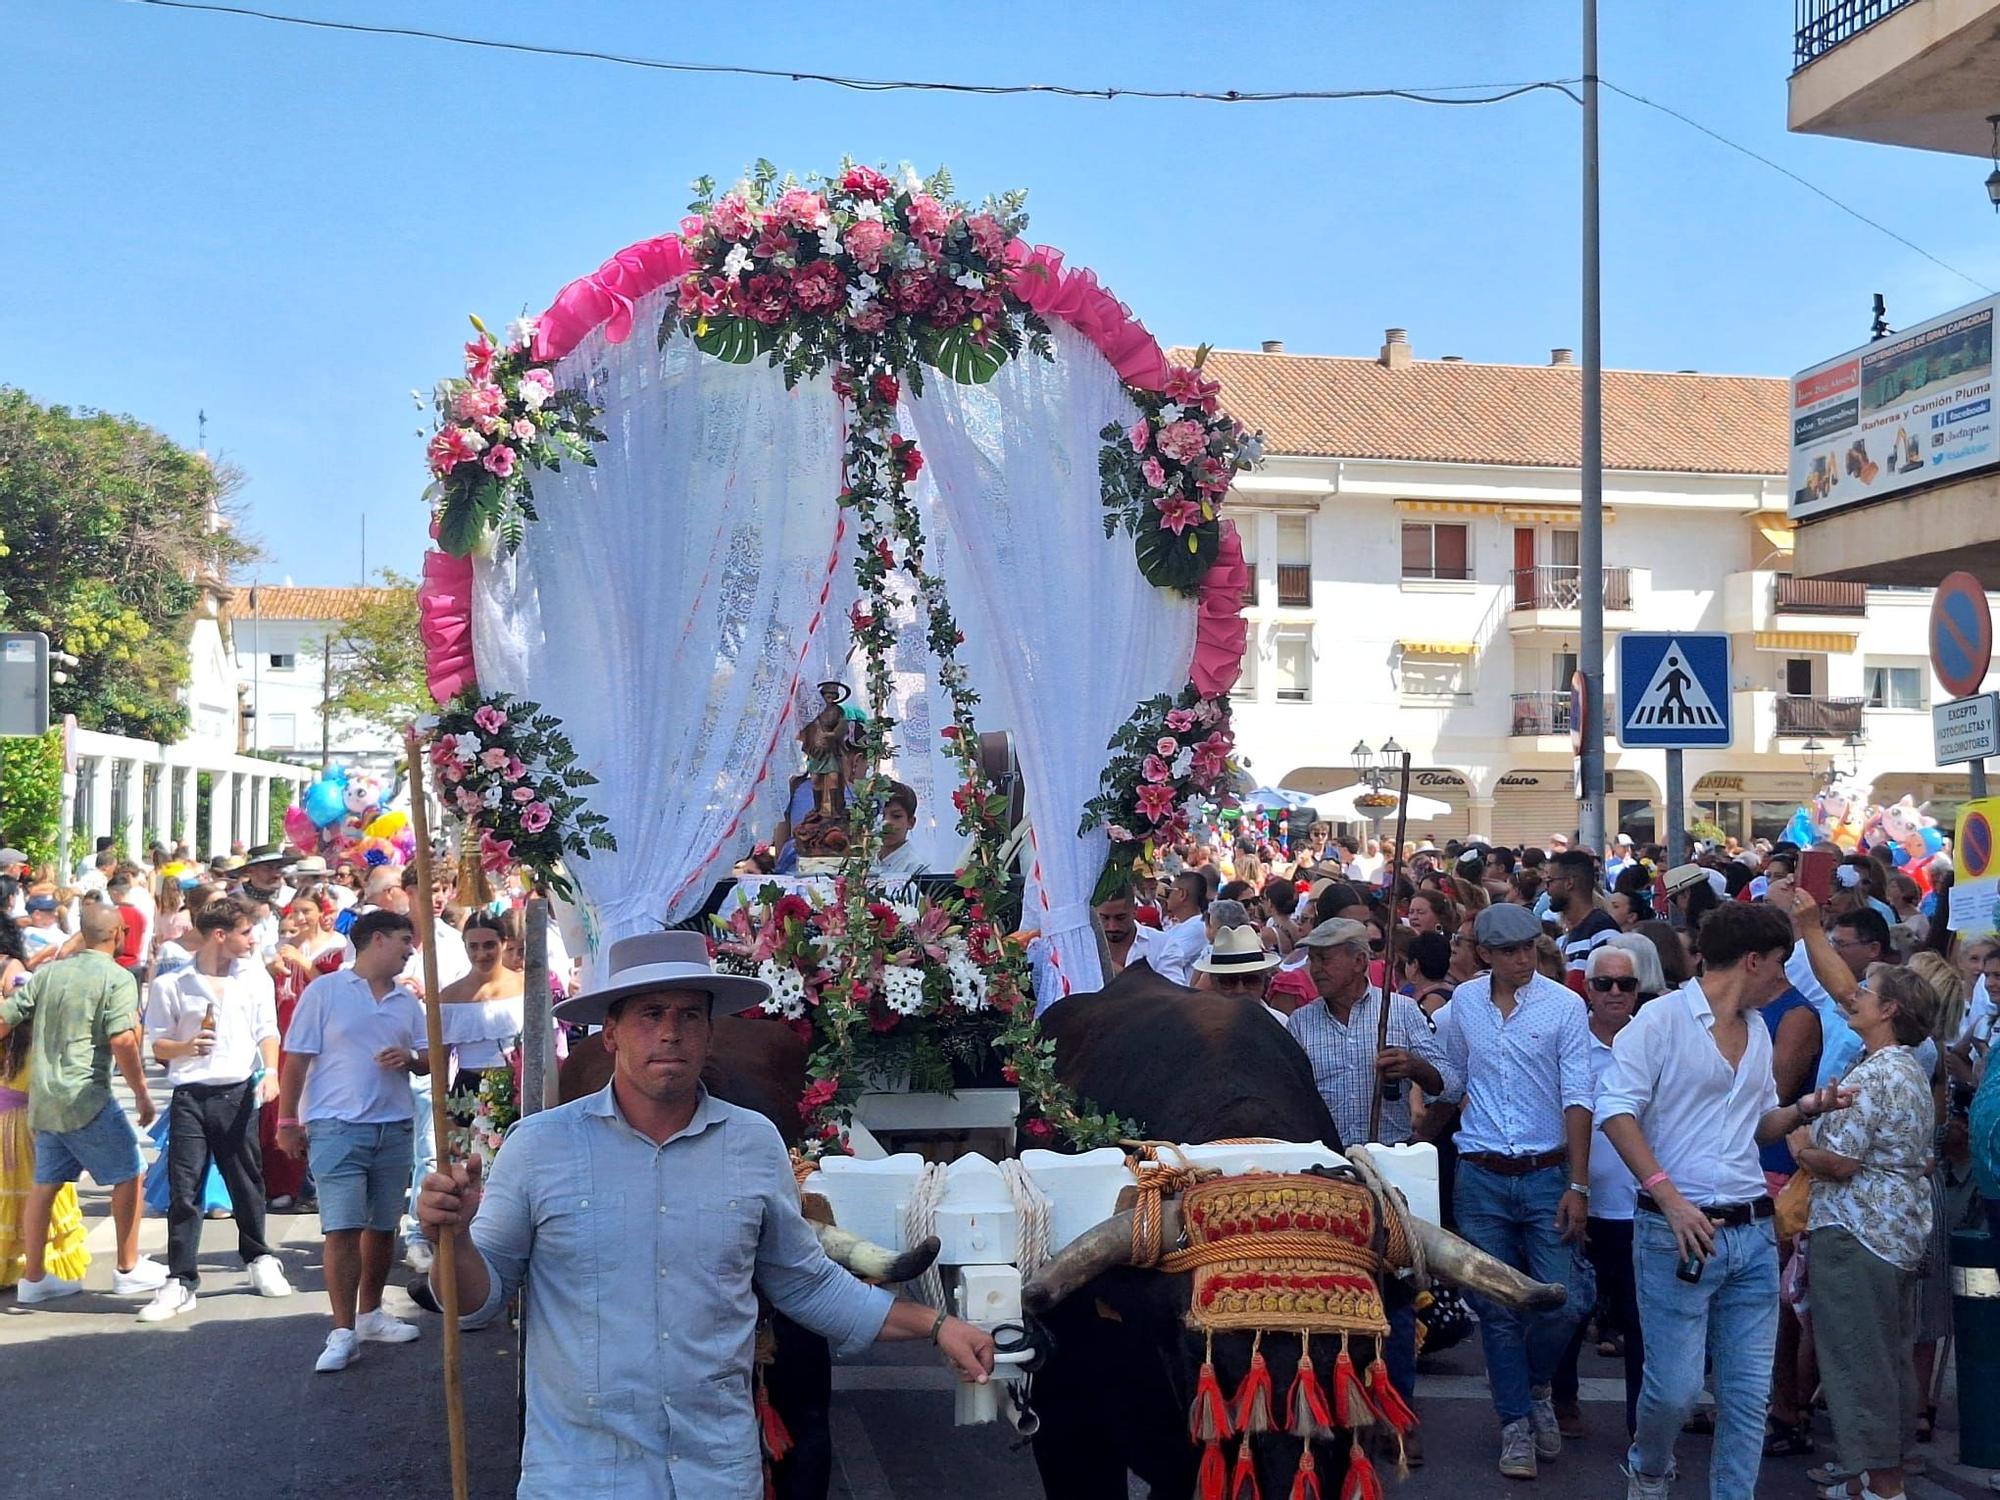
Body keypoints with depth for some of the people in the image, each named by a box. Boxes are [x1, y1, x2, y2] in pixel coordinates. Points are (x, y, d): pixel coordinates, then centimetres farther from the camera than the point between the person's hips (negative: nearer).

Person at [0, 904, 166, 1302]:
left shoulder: (49, 973, 10)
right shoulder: (117, 978, -9)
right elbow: (123, 1041, -18)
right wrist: (143, 1094, -11)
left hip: (44, 1100, 7)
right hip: (87, 1098, -6)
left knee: (45, 1184, 14)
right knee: (127, 1176, 6)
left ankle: (33, 1277, 19)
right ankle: (129, 1270, 11)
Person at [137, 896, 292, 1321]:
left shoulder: (255, 976, 8)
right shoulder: (172, 984, 0)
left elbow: (267, 1031, 10)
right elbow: (158, 1045, 3)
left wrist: (270, 1071, -6)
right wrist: (185, 1047, -17)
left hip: (238, 1092, 2)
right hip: (190, 1095, -2)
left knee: (247, 1182, 11)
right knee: (184, 1189, -2)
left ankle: (259, 1259, 30)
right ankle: (180, 1281, 3)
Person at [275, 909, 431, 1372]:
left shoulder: (407, 1000, 14)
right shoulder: (324, 991, -2)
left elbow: (429, 1059, 17)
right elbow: (296, 1060, -2)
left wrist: (410, 1059, -6)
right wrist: (287, 1122, -5)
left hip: (394, 1127, 5)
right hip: (337, 1127, -5)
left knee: (383, 1226, 11)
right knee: (342, 1228, -10)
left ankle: (369, 1314, 26)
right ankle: (343, 1333, -5)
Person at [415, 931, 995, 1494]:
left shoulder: (756, 1144, 0)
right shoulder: (538, 1146, -6)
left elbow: (807, 1284, 11)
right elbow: (484, 1293, 0)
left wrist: (935, 1325, 6)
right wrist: (455, 1240, -21)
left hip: (721, 1470, 2)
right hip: (575, 1471, -2)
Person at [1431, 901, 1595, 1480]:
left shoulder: (1564, 1006, -6)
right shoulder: (1462, 1003, 2)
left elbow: (1578, 1099, -7)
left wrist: (1578, 1184, -11)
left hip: (1546, 1174, -1)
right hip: (1480, 1177, 2)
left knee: (1564, 1301, -5)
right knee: (1497, 1308, 4)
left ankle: (1534, 1384, 24)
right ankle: (1516, 1422, 18)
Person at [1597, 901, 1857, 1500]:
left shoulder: (1757, 1032, 16)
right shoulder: (1663, 1018, -7)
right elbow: (1616, 1112, -13)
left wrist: (1805, 1108, 4)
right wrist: (1669, 1197, -19)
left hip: (1753, 1234, 7)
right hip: (1678, 1229, -7)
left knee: (1748, 1392, 7)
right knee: (1675, 1386, -3)